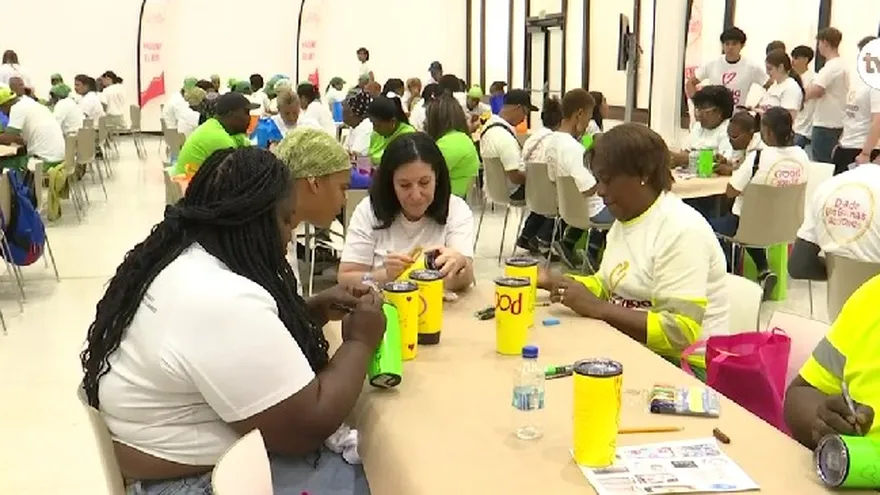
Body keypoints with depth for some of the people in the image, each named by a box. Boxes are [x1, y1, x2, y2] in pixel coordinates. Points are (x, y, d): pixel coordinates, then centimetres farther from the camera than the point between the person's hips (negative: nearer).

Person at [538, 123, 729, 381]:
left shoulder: (682, 231, -19)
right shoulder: (624, 220, 8)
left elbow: (680, 332, -24)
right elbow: (607, 286, 20)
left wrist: (597, 309, -25)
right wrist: (552, 281, 3)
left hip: (682, 365, -8)